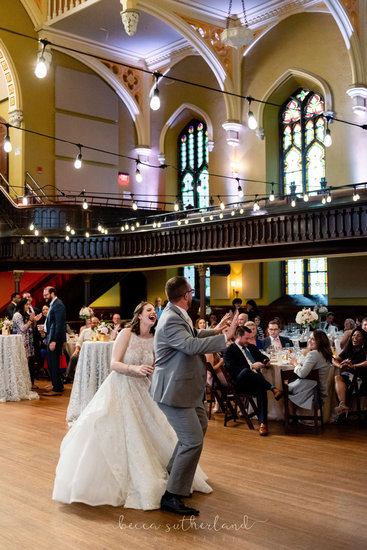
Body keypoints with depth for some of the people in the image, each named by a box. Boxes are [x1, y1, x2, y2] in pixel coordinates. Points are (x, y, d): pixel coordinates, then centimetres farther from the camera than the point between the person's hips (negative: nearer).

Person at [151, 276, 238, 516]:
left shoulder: (178, 315, 8)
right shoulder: (171, 320, -25)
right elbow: (191, 345, -37)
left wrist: (214, 331, 28)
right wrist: (225, 337, -34)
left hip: (187, 387, 11)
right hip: (174, 391, -11)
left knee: (200, 425, 27)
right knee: (193, 440, -12)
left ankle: (174, 470, 41)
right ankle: (172, 496, -4)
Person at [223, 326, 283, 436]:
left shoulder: (251, 347, 25)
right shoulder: (229, 351, 2)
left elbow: (263, 357, 33)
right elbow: (233, 369, -12)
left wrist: (265, 361, 7)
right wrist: (252, 366, -20)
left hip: (256, 380, 5)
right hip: (239, 383, -4)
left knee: (261, 389, -32)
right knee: (246, 371, -38)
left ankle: (263, 423, -36)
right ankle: (273, 389, -33)